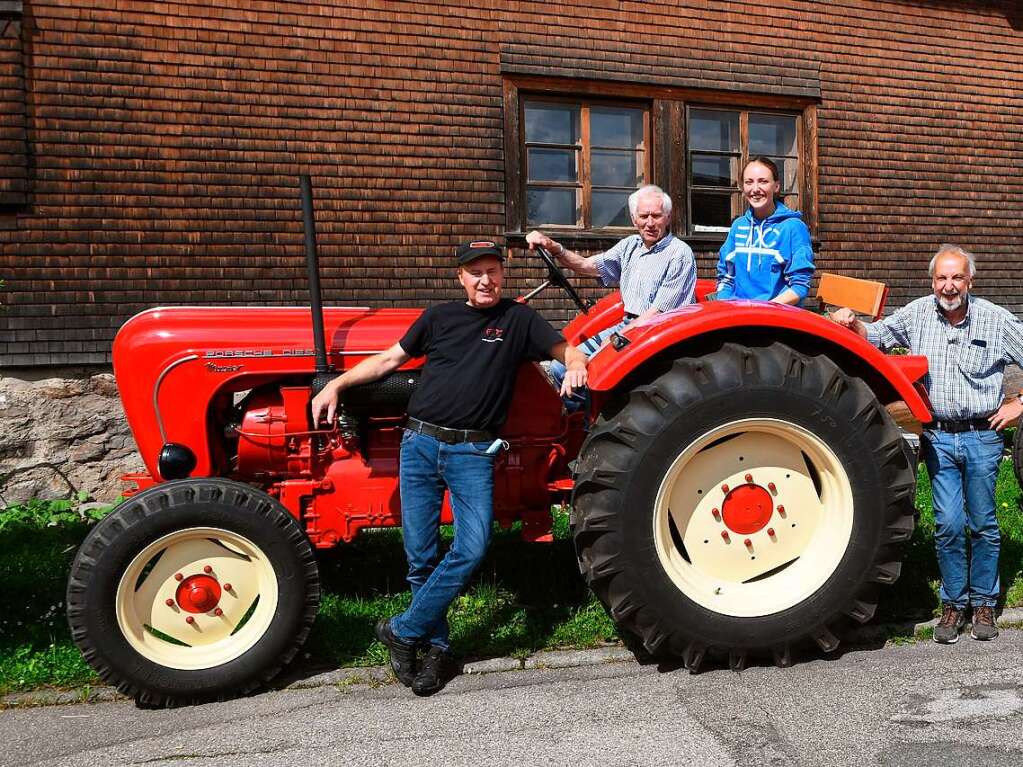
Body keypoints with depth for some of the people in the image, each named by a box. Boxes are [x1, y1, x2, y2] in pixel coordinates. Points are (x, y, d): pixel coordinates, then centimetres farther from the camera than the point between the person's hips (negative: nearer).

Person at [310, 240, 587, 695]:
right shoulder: (439, 316, 13)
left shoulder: (518, 318, 9)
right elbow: (390, 358, 17)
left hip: (472, 452, -2)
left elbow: (567, 350, 8)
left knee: (471, 548, -15)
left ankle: (403, 632, 1)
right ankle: (437, 648, 18)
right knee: (421, 556, 3)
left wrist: (575, 366, -15)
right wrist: (336, 385, 10)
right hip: (420, 443, 2)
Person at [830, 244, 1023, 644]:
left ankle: (984, 603, 23)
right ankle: (954, 603, 16)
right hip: (939, 437, 1)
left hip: (981, 436, -1)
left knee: (983, 524, 8)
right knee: (948, 525, 1)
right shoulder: (918, 314, 3)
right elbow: (876, 337, 8)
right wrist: (852, 324, -12)